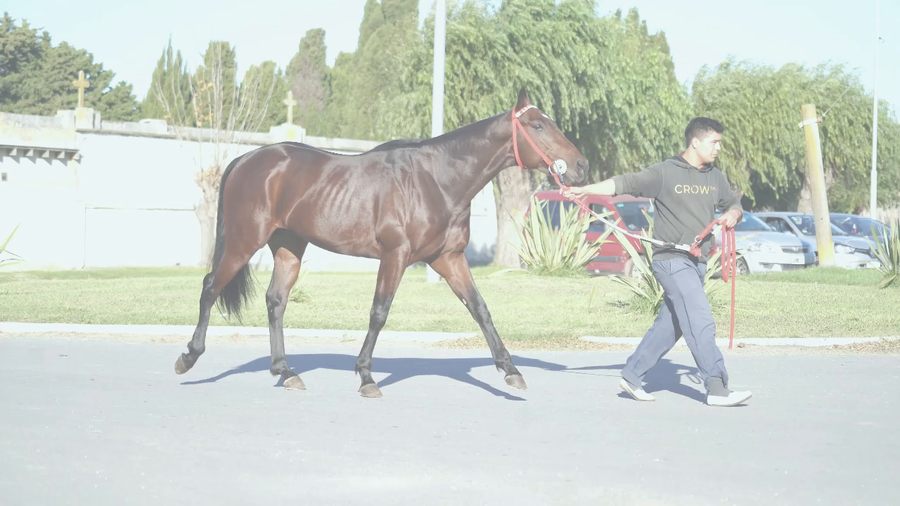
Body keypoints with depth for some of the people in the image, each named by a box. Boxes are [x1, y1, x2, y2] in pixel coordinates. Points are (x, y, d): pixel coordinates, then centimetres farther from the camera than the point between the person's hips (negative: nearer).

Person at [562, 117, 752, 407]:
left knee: (670, 325, 10)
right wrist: (584, 190, -18)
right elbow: (624, 184, -9)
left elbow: (734, 204, 23)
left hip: (698, 261, 7)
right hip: (671, 260, -7)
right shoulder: (665, 173, -7)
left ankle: (632, 375, 22)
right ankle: (717, 388, -16)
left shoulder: (715, 178, 12)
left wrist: (733, 214, -1)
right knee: (701, 321, -15)